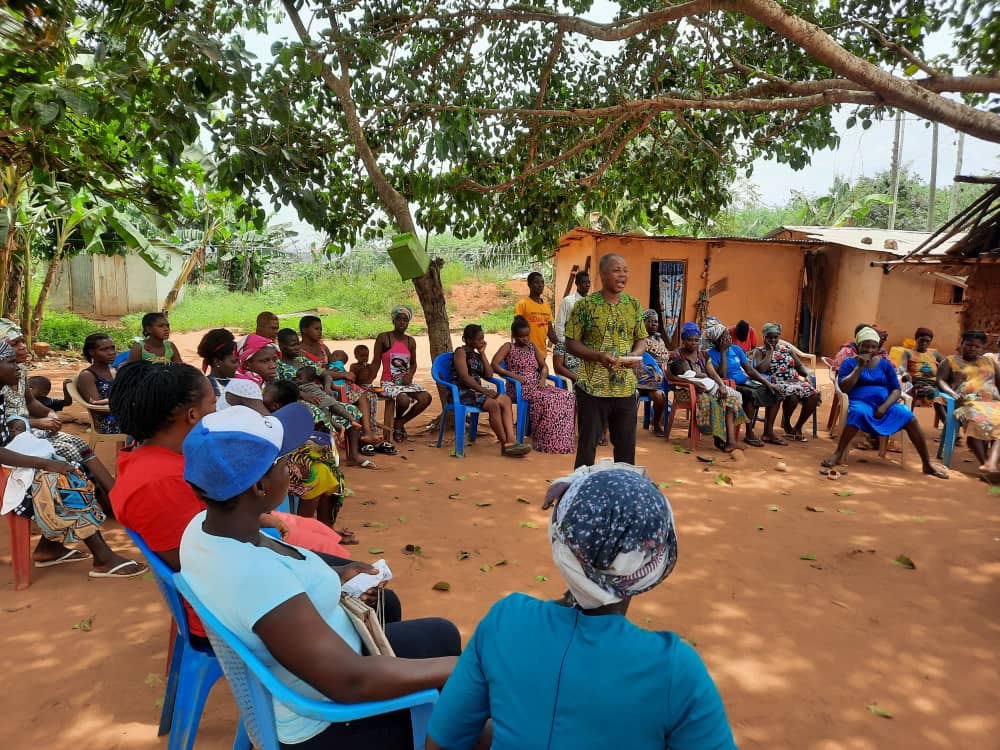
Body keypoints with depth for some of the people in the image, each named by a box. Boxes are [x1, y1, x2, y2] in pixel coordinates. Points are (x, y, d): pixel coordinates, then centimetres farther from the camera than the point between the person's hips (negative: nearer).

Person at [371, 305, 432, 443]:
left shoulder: (411, 341, 10)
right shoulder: (383, 338, -4)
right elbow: (376, 362, -3)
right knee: (404, 400, -34)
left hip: (405, 382, 5)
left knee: (426, 398, -19)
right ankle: (397, 420, 5)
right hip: (388, 383, -5)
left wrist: (410, 375, -5)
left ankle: (400, 423, 3)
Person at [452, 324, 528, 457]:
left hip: (476, 390, 8)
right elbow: (464, 377, -15)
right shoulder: (461, 352, -2)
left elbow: (489, 375, 11)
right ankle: (505, 444, -23)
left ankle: (511, 439, -31)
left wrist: (483, 353, 9)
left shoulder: (477, 355, 21)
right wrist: (483, 390, -21)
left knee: (506, 399, -17)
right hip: (462, 392, -8)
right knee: (494, 404, -31)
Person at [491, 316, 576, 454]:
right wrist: (514, 375, -16)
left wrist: (543, 378, -2)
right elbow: (494, 365, -8)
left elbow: (544, 366, 21)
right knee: (547, 400, -34)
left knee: (568, 396, -18)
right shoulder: (509, 347, 4)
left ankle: (561, 440, -17)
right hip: (520, 387, -6)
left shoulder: (532, 346, 21)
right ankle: (546, 442, -22)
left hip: (537, 385, 6)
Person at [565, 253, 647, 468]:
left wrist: (635, 354, -9)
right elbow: (570, 344, -5)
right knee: (587, 444, 5)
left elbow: (641, 339, 14)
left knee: (626, 444, 14)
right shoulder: (585, 305, -6)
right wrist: (598, 355, -20)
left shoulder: (634, 305, 7)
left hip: (626, 387, 4)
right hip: (593, 388, -4)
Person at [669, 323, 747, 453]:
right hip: (687, 391, -5)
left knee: (731, 397, -22)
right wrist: (692, 382, -26)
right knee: (706, 400, -37)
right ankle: (718, 438, -29)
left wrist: (722, 385, -13)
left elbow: (713, 373, 9)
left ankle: (731, 439, -33)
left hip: (708, 388, 5)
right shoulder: (676, 355, 3)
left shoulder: (703, 355, 19)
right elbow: (672, 375, -13)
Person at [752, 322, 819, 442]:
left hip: (795, 381, 5)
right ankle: (786, 423, -4)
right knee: (792, 395, -37)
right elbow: (760, 369, -13)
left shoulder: (786, 348, 21)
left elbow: (800, 366, 19)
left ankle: (798, 427, -3)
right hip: (776, 383, -5)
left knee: (814, 395, -23)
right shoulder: (759, 351, 6)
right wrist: (770, 351, -6)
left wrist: (807, 374, -2)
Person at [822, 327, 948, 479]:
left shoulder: (885, 364, 13)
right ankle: (838, 455, -36)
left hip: (885, 404, 4)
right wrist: (860, 367, -13)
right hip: (861, 402, -3)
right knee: (858, 412, -39)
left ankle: (927, 463, -12)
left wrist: (884, 406, -12)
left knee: (910, 417, -22)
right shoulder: (849, 362, 5)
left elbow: (896, 390, 7)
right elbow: (844, 388, -8)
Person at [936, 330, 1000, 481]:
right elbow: (940, 380, 7)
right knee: (976, 420, -40)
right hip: (967, 403, -3)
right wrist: (952, 393, -14)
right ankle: (985, 463, -46)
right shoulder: (950, 361, 19)